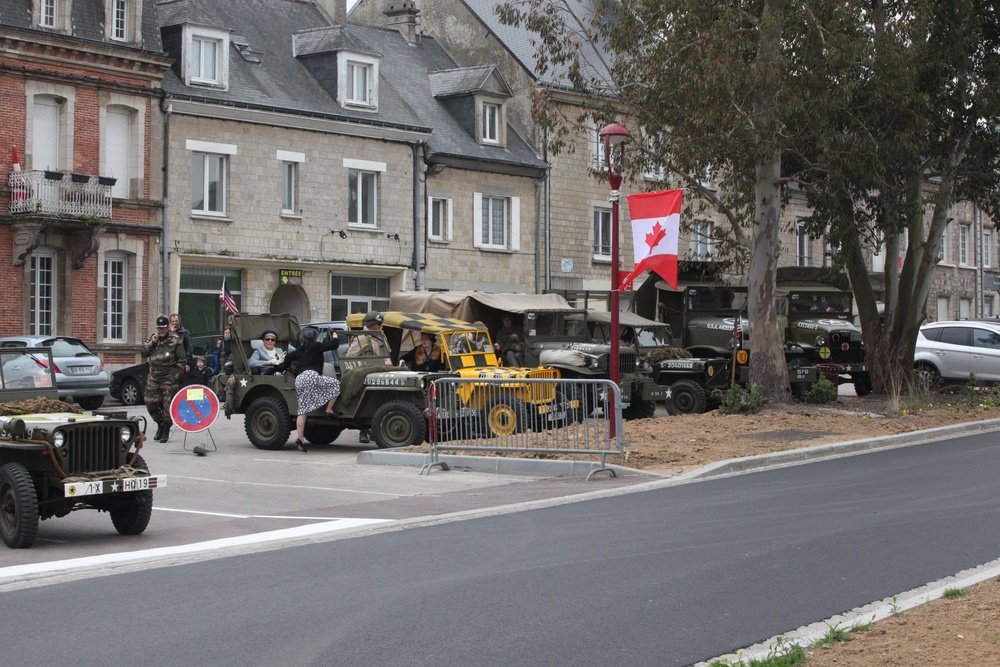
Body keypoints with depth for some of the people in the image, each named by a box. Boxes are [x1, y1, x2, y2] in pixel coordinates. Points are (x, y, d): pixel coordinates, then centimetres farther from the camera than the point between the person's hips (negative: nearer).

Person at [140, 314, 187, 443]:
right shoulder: (153, 338, 12)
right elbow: (143, 354, 9)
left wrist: (176, 376, -9)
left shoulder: (175, 340, -3)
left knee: (168, 405, -5)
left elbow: (182, 360, -3)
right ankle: (160, 424, 24)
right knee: (150, 403, 3)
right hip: (153, 378, 5)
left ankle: (165, 431, 6)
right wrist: (152, 343, -5)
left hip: (169, 379, -5)